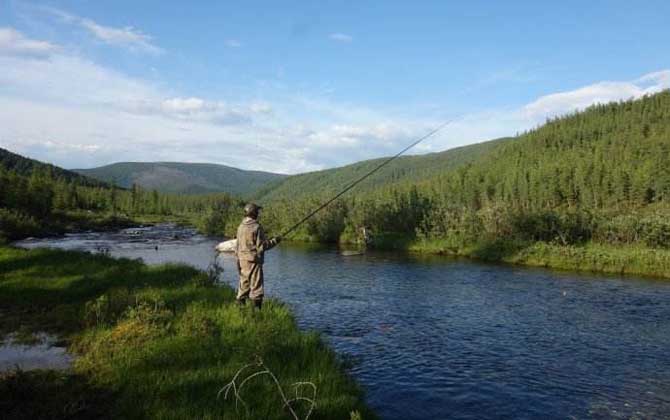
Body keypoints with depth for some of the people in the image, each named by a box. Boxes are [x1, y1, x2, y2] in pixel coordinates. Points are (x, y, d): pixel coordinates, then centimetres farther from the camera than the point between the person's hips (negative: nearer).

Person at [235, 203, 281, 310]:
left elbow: (238, 246, 12)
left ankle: (240, 305, 20)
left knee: (244, 283, 15)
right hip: (254, 260, -7)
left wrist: (238, 259, 20)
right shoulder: (256, 227, -15)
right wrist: (275, 241, -3)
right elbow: (261, 246, -14)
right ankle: (256, 307, -1)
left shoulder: (240, 227, 7)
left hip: (243, 260, 7)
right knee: (256, 285, -2)